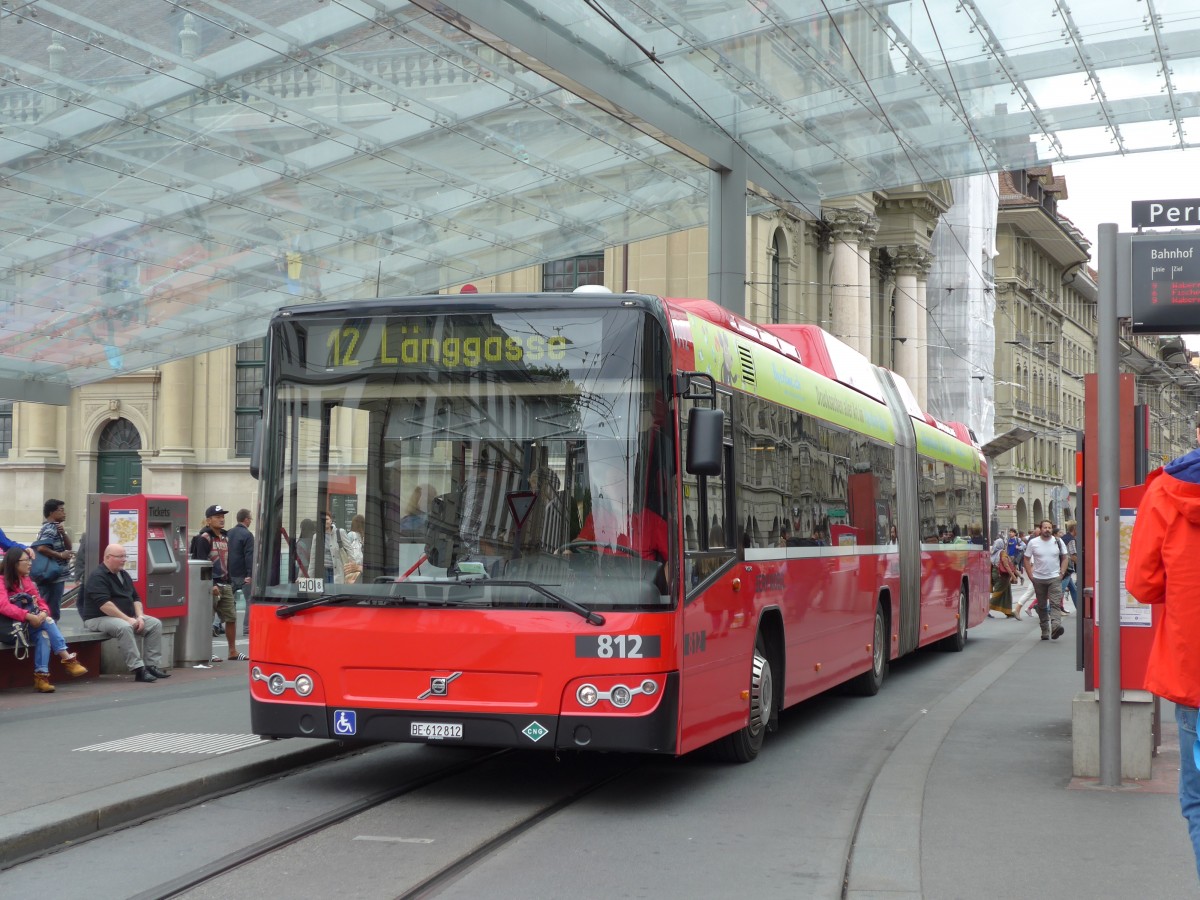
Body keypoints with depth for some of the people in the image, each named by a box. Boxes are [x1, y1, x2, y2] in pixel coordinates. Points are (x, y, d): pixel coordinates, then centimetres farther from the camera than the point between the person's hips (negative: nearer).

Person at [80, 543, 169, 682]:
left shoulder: (124, 575, 14)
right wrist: (128, 619, -26)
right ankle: (138, 670, -38)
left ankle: (151, 665, -8)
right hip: (99, 618, -9)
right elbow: (104, 604, -25)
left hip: (127, 617, 9)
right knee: (124, 627, -38)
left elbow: (135, 598, 17)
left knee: (155, 624, -4)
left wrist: (140, 617, -3)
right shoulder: (98, 577, -15)